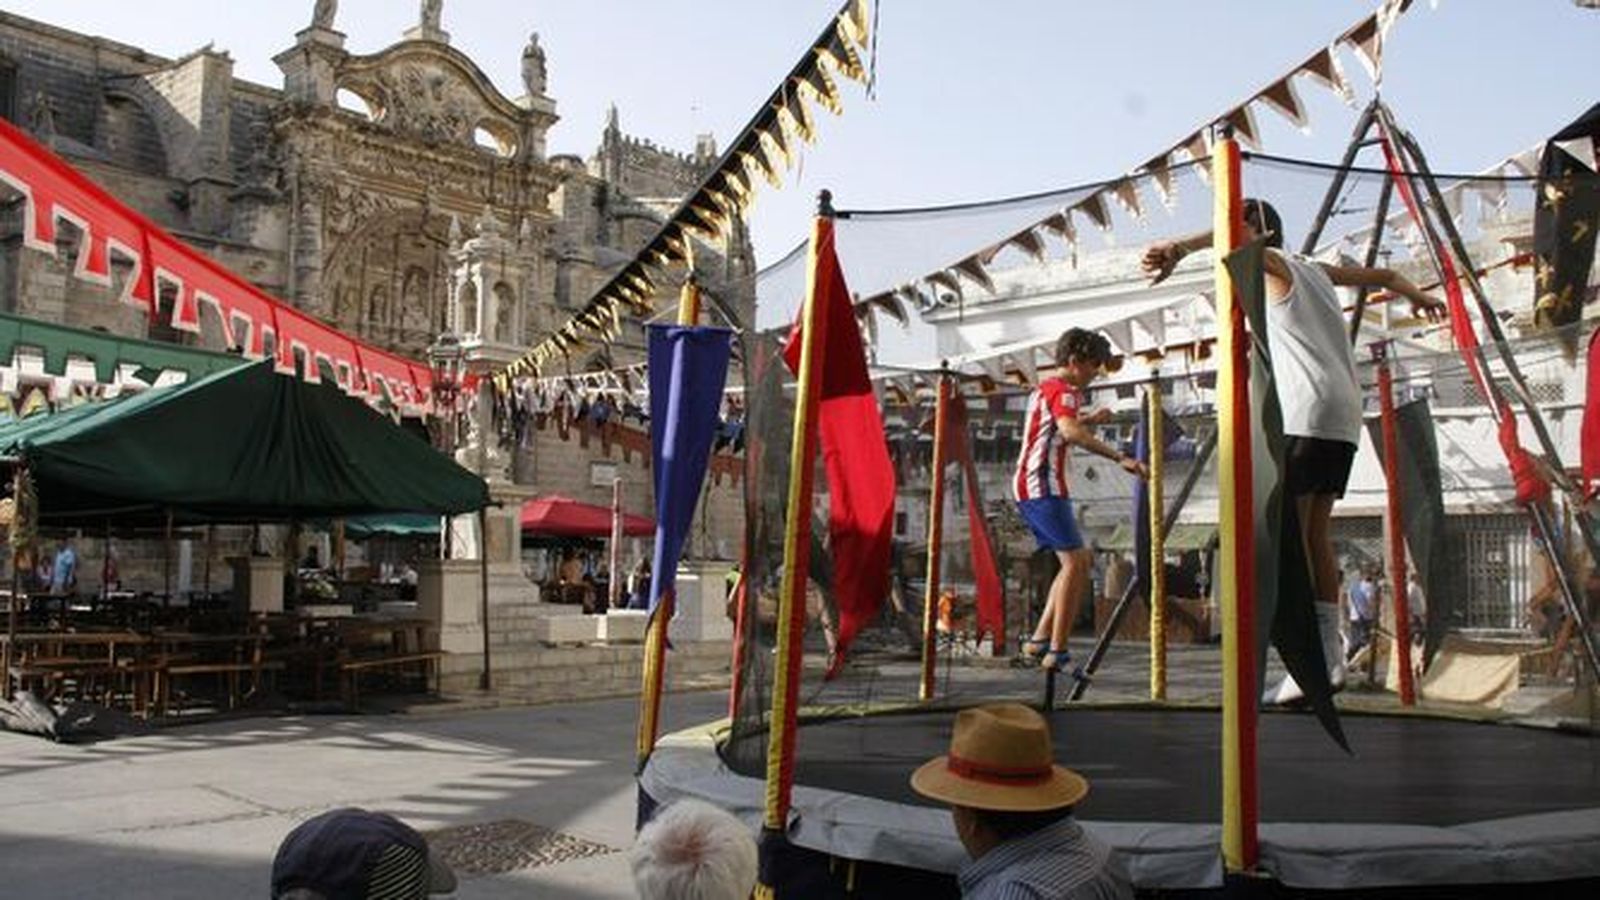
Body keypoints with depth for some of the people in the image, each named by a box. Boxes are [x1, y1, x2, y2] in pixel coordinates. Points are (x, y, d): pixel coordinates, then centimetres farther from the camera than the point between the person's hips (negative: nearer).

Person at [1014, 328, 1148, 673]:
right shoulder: (1062, 390, -10)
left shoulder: (1045, 387, 22)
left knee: (1078, 561, 13)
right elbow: (1070, 432, -30)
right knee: (1076, 561, -13)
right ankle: (1057, 652, -16)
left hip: (1029, 488, 10)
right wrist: (1120, 457, -38)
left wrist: (1090, 419, 26)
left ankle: (1039, 639, 11)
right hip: (1043, 487, -10)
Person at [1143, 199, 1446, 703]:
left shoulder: (1274, 264, 5)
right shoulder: (1316, 270, 26)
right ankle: (1330, 659, 10)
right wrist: (1418, 297, 62)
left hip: (1303, 415, -8)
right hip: (1343, 419, 8)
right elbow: (1383, 275, 42)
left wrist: (1180, 247, -37)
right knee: (1316, 533, 10)